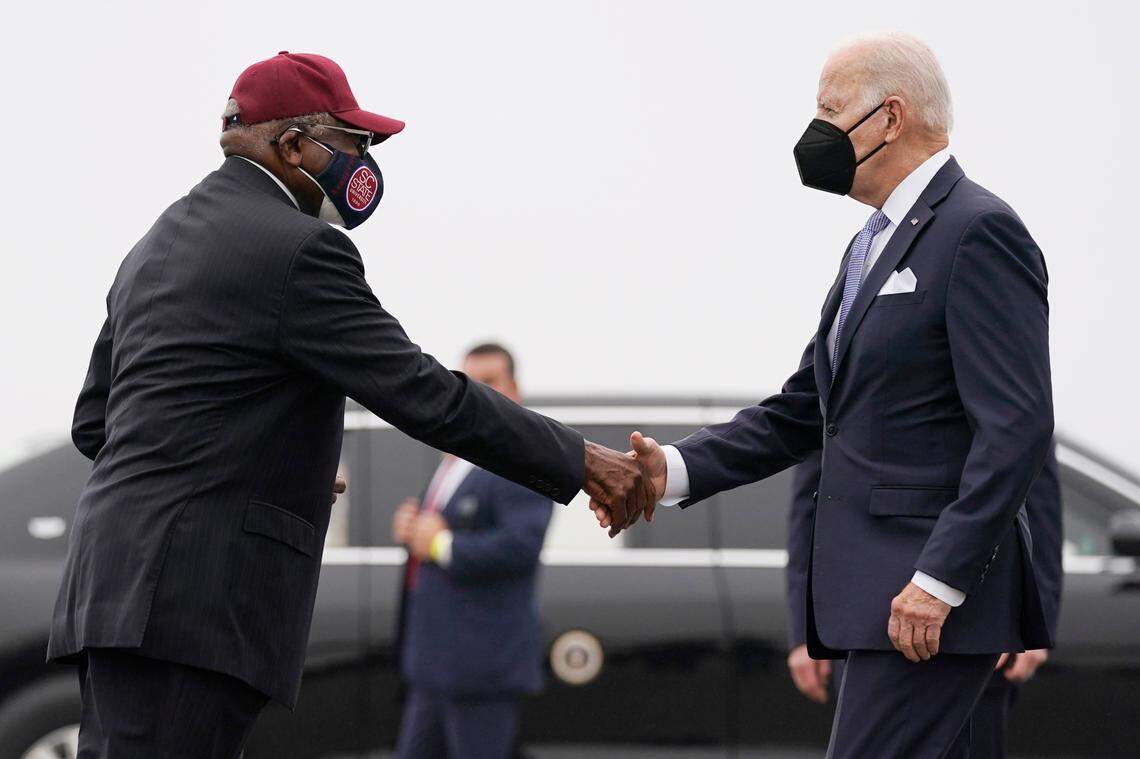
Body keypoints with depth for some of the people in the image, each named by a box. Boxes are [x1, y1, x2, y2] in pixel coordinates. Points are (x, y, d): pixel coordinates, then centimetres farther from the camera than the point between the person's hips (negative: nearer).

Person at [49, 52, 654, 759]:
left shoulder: (157, 247, 20)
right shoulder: (300, 250, -8)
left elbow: (94, 423, 24)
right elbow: (424, 395, -10)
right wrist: (581, 461, -3)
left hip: (119, 589, 10)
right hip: (189, 600, -9)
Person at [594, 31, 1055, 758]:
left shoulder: (979, 232, -11)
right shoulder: (877, 244, 20)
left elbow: (1016, 427, -19)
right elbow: (802, 412, 20)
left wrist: (939, 581, -23)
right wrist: (674, 470, 6)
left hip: (935, 594, -10)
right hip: (879, 590, 10)